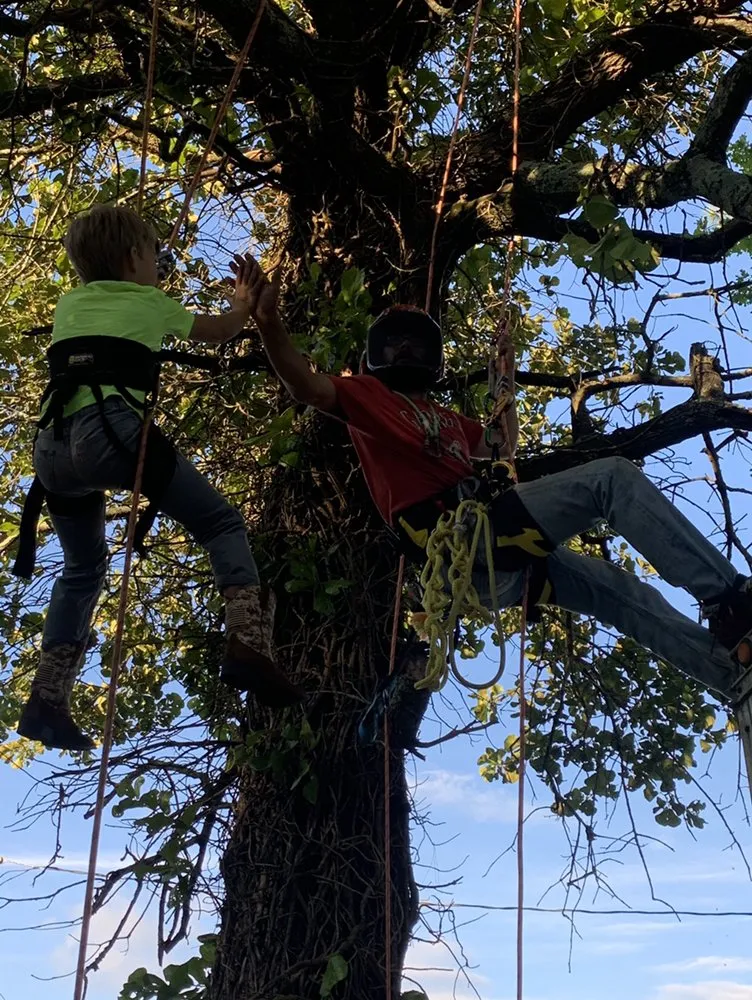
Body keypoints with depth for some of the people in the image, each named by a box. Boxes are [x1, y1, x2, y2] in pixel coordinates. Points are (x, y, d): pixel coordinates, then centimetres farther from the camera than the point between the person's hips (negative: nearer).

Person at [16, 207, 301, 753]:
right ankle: (248, 646, -21)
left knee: (83, 568, 24)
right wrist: (244, 300, 53)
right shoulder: (150, 302, 17)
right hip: (110, 430, -5)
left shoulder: (69, 303, 28)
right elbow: (222, 331, 33)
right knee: (222, 523, 2)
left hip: (52, 445, 6)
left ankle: (47, 702, 17)